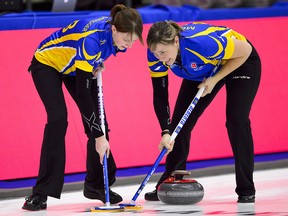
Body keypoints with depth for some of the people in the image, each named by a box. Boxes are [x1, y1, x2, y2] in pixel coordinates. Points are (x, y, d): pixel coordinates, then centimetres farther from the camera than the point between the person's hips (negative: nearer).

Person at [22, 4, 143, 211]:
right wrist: (99, 136, -39)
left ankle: (97, 184, 12)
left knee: (98, 119, -3)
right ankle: (41, 193, -18)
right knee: (58, 118, -22)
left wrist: (97, 64, -8)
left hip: (75, 65, 7)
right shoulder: (92, 39, -41)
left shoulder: (117, 33, -21)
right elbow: (83, 93, -39)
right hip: (47, 63, -7)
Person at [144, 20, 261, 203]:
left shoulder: (203, 43, -43)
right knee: (180, 121, -3)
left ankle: (246, 190, -8)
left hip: (241, 63, -6)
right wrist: (166, 132, -28)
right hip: (204, 70, 6)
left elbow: (245, 51, -27)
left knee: (236, 121, -18)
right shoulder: (156, 54, -27)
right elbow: (160, 96, -19)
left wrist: (214, 80, -25)